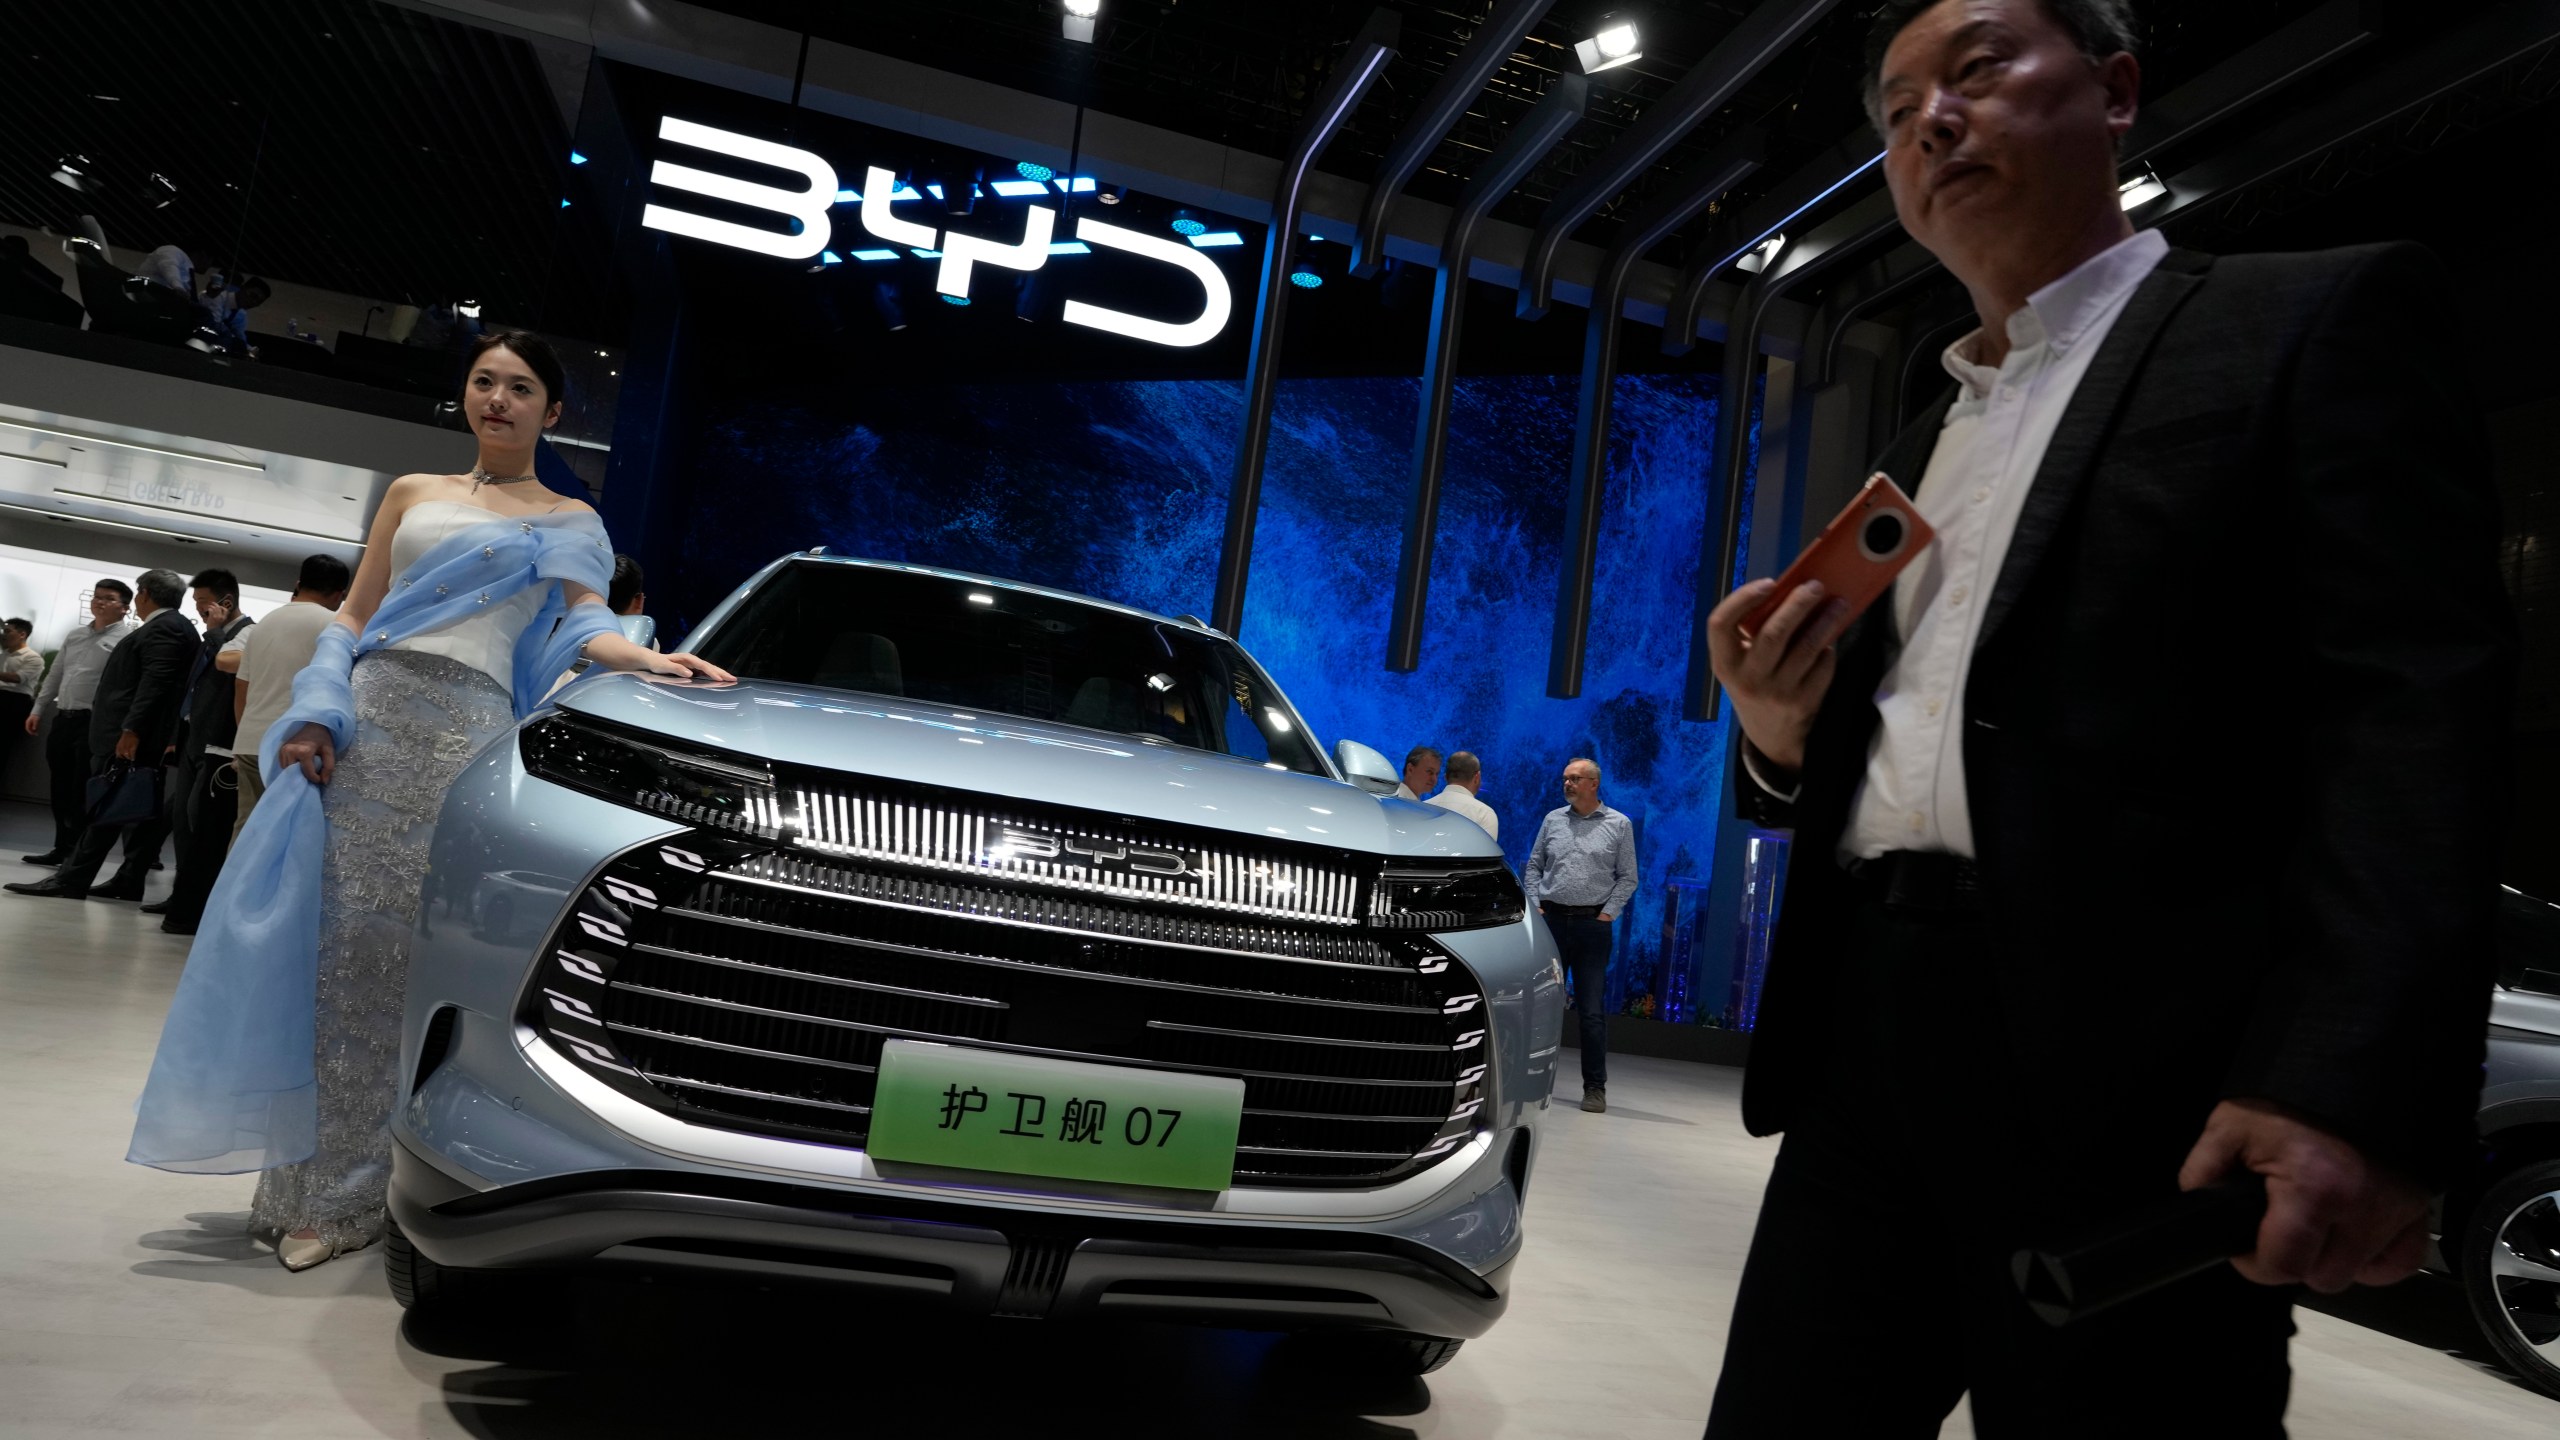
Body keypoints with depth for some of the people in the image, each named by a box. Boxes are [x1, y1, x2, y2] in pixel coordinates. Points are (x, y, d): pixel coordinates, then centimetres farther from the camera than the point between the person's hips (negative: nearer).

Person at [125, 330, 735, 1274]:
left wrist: (649, 661, -23)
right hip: (370, 717, 3)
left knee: (408, 950, -7)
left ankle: (346, 1193, 0)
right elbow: (353, 617, 17)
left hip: (470, 729, -3)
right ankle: (307, 1178, 4)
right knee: (332, 934, -3)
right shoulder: (413, 494, 21)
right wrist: (317, 715, 1)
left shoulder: (569, 521, 14)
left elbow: (582, 625, -1)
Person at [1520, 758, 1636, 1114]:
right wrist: (1534, 904, 1)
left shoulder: (1619, 824, 3)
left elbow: (1627, 877, 2)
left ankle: (1595, 1087, 4)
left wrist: (1608, 913, -7)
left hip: (1593, 924, -3)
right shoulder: (1552, 820, 10)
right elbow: (1533, 865, 13)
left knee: (1592, 1009, -2)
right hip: (1551, 920, 3)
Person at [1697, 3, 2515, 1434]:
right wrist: (1783, 738, 1)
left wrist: (2356, 1087, -22)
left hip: (2123, 1080, -6)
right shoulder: (1914, 454, 23)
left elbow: (2418, 709, -10)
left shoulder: (2316, 324, 4)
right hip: (1866, 1046, 6)